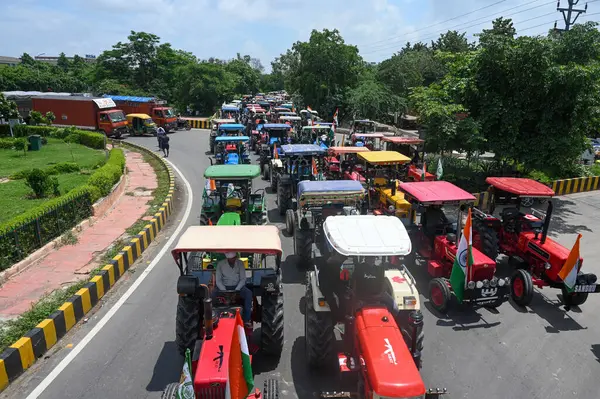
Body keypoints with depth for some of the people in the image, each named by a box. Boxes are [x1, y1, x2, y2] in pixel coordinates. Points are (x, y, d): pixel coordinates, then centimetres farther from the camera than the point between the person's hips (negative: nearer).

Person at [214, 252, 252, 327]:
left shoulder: (240, 263, -3)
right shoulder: (220, 264, -7)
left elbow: (243, 279, -4)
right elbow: (218, 280, -7)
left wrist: (236, 290, -19)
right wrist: (225, 291, -22)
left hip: (237, 286, 0)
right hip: (224, 287, 0)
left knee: (249, 293, -28)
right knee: (213, 294, -30)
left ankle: (246, 319, -23)